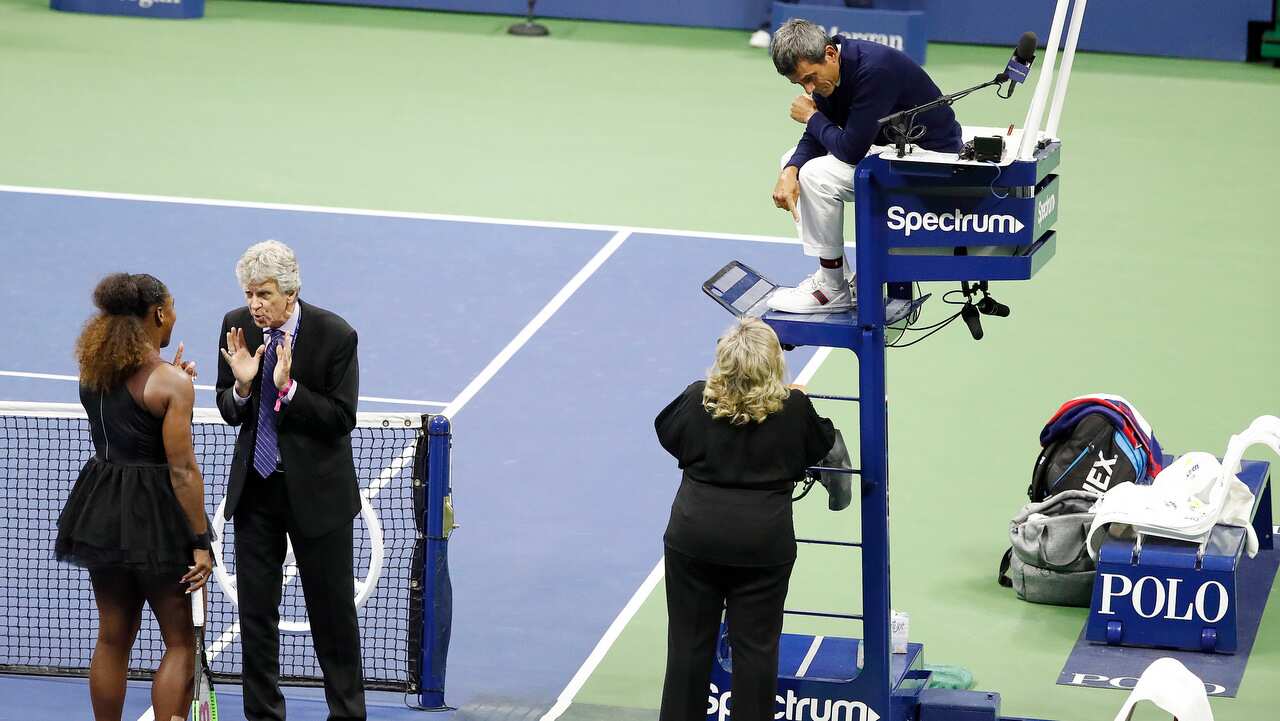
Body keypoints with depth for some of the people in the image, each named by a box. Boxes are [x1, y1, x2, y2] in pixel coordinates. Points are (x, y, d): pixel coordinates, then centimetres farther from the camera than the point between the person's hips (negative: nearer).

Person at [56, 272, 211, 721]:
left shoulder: (93, 368, 4)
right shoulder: (170, 382, -16)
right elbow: (182, 471, -18)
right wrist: (200, 542, -14)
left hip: (101, 511, 7)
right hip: (153, 515, -7)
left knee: (112, 638, 15)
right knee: (179, 643, 4)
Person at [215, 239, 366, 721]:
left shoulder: (335, 335, -15)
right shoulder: (237, 326, -3)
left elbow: (342, 419, -15)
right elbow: (229, 413, 4)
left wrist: (288, 387, -26)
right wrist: (242, 385, -18)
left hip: (316, 491, -4)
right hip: (255, 487, 4)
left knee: (332, 610, 6)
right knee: (255, 609, 8)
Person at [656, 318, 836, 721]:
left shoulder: (698, 401, -7)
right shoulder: (793, 409, -10)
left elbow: (667, 431, 12)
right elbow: (821, 444, 10)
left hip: (695, 537, 1)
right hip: (763, 543, -1)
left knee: (689, 642, 12)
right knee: (755, 646, 6)